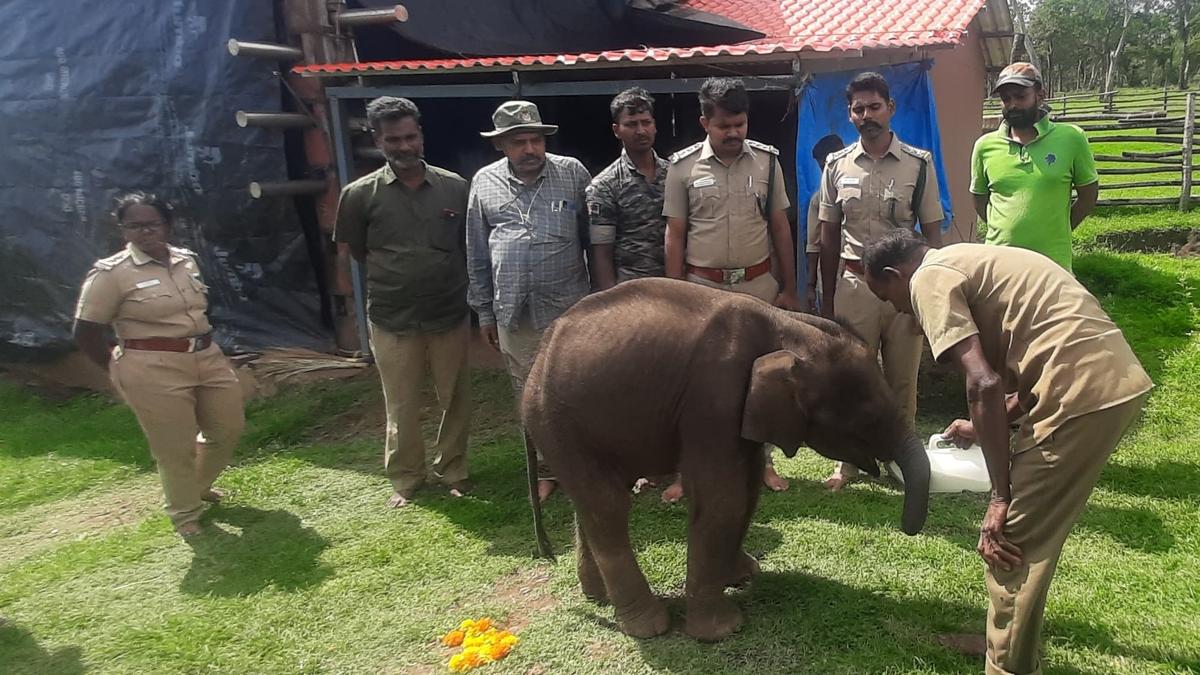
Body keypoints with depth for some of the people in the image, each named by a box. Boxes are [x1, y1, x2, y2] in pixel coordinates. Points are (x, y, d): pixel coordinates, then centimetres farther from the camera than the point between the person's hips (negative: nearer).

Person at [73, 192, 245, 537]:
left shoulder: (186, 259, 7)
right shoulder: (110, 273, -11)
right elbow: (86, 334, -8)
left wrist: (203, 345, 13)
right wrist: (121, 370, -4)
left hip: (208, 358, 7)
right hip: (154, 371, -6)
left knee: (228, 428, 15)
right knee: (175, 446, 3)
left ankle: (198, 486, 41)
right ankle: (185, 513, 26)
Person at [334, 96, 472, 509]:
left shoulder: (454, 187, -2)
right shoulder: (360, 194, -6)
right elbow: (354, 250, 7)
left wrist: (447, 280, 8)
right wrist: (396, 277, 7)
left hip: (451, 316, 1)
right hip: (392, 322, -1)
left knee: (456, 401, 12)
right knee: (402, 407, 11)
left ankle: (453, 470, 32)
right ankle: (405, 479, 29)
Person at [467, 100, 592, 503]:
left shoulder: (572, 173, 0)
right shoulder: (484, 183, 5)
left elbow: (593, 238, 4)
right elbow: (477, 255, 10)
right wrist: (484, 312, 10)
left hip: (570, 308, -2)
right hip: (514, 314, 2)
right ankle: (544, 471, 27)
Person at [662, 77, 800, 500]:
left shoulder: (766, 160, 0)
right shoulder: (683, 166, -4)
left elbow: (780, 227, 5)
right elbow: (675, 236, -2)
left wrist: (789, 289, 3)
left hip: (758, 283, 2)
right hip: (703, 286, -1)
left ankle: (761, 461, 24)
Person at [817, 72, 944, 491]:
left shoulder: (918, 164, 1)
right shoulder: (837, 166, 5)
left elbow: (932, 233, 4)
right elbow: (828, 238, 8)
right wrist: (827, 301, 7)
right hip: (853, 284, 1)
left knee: (903, 381, 9)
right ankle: (850, 460, 20)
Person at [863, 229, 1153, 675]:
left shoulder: (929, 279, -4)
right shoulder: (968, 263, 24)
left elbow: (984, 384, -16)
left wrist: (1001, 498, -12)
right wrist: (984, 428, 38)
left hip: (1083, 392, -10)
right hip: (1116, 379, 10)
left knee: (1010, 543, 2)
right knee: (1031, 534, 22)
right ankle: (1008, 636, 37)